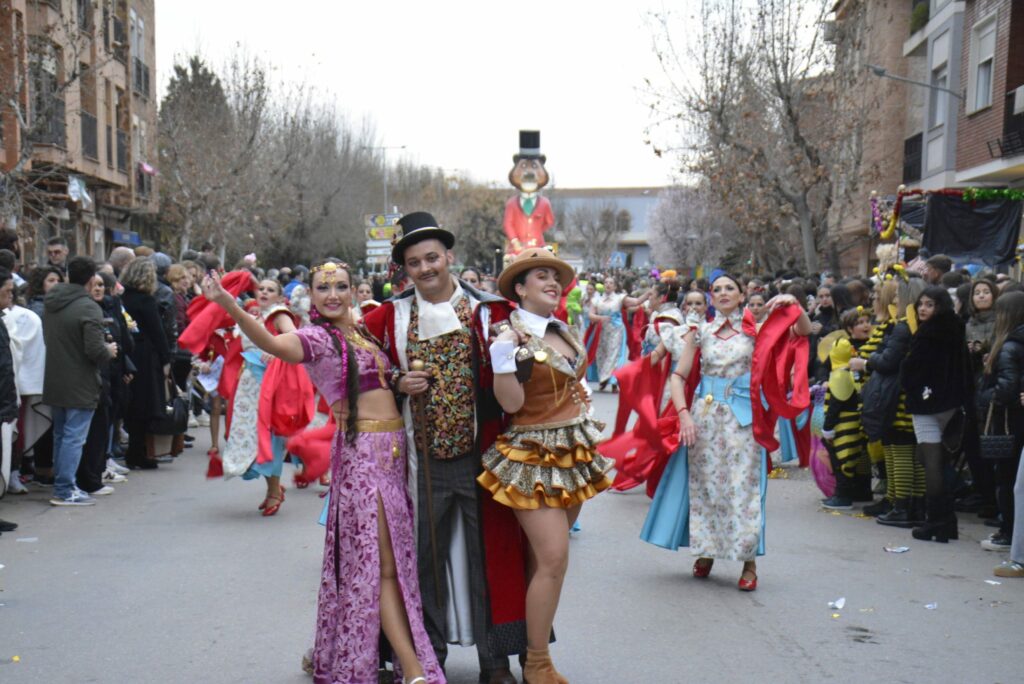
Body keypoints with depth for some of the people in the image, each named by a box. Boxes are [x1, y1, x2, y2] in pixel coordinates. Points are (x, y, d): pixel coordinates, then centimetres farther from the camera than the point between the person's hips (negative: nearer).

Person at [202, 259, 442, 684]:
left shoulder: (364, 332, 14)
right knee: (385, 564, -5)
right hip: (361, 451, -7)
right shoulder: (316, 337, -7)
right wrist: (229, 306, -45)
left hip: (394, 447, 7)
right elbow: (273, 343, -28)